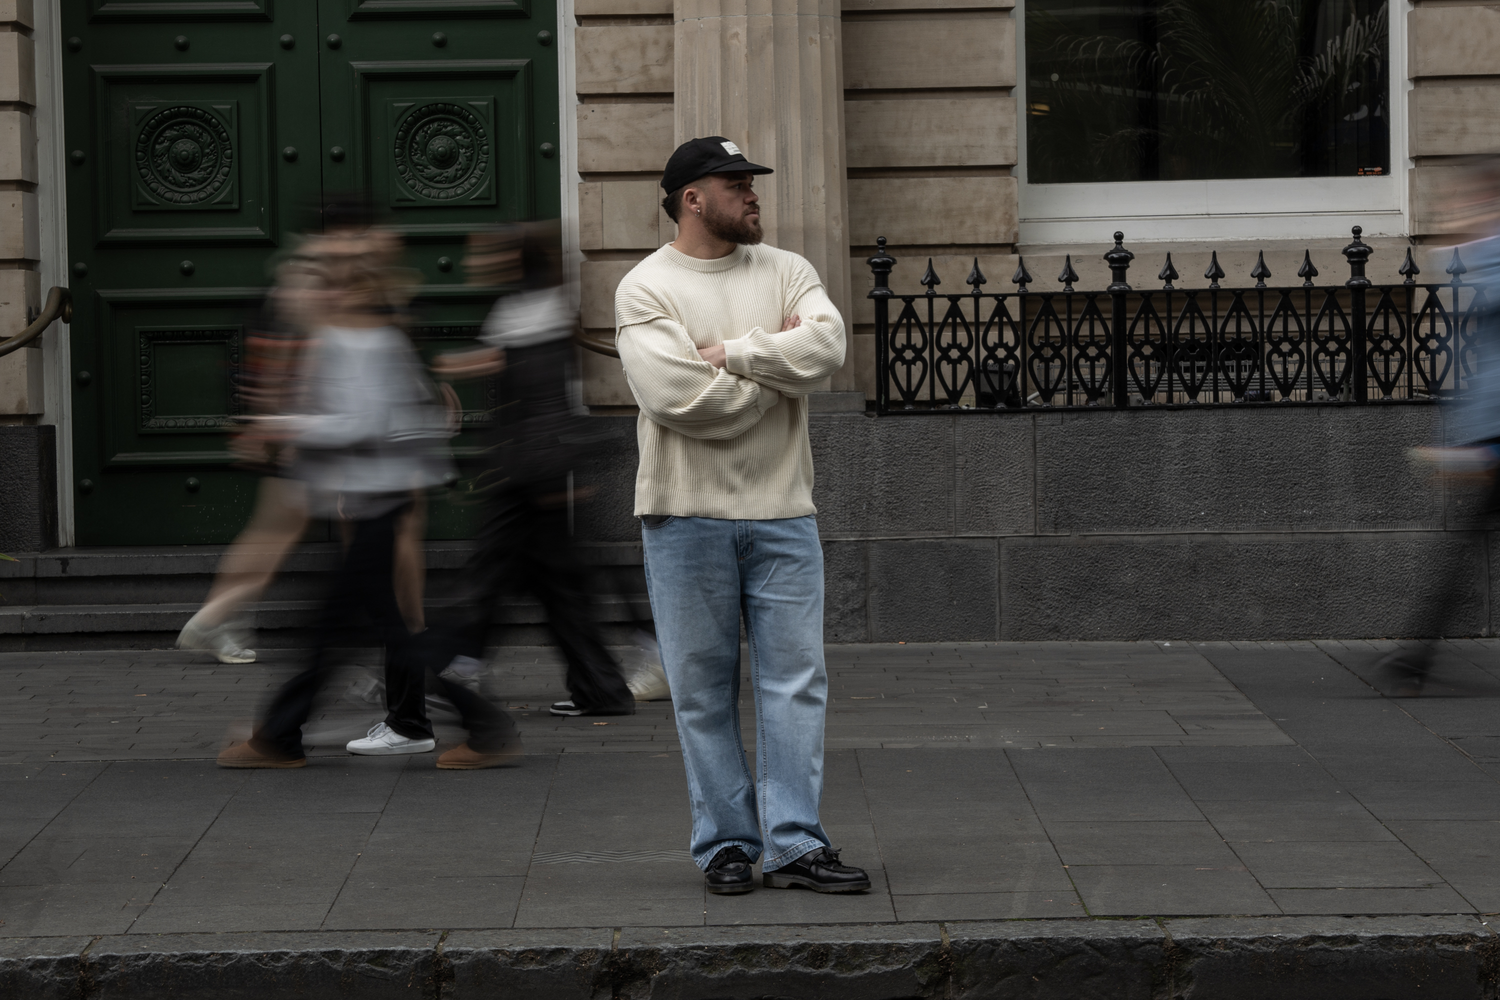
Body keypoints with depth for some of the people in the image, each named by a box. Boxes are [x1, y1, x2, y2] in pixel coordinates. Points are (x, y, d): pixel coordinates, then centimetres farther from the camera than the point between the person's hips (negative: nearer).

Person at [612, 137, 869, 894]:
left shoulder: (785, 273, 9)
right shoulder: (645, 290, -4)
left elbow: (825, 348, -11)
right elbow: (679, 398, -18)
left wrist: (732, 354, -14)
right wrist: (772, 363, -8)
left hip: (781, 512, 3)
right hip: (687, 517, -3)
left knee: (795, 680, 1)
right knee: (704, 689, 3)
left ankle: (795, 844, 4)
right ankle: (726, 844, 12)